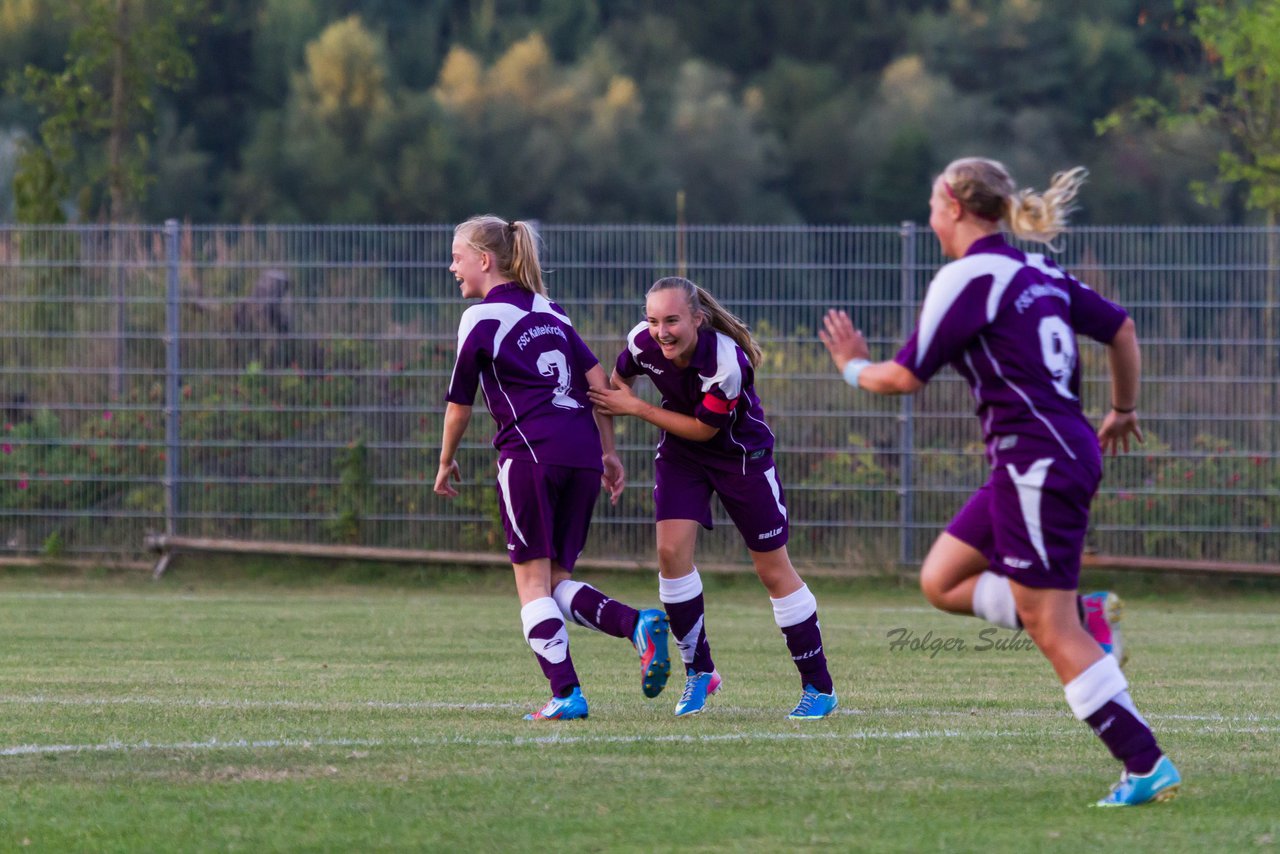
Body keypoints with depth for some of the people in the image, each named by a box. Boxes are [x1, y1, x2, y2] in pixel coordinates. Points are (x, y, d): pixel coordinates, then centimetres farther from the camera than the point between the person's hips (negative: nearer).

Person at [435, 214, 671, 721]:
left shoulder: (483, 317, 1)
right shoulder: (547, 309, 21)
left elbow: (460, 404, 6)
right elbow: (597, 379, 17)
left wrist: (446, 464, 21)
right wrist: (608, 453, 19)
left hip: (531, 448, -7)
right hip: (583, 449, 7)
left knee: (532, 580, 0)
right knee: (556, 580, 13)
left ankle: (566, 694, -9)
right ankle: (638, 624, -12)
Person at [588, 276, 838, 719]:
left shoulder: (727, 362, -34)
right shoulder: (643, 343, -19)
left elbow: (702, 428, -23)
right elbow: (619, 378, 4)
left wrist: (636, 408, -21)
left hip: (741, 456, -4)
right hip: (680, 452, 4)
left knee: (773, 570, -1)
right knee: (671, 550, -13)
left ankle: (819, 688, 10)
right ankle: (698, 671, 3)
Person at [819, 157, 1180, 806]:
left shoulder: (967, 278, -11)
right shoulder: (1037, 273, 14)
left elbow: (905, 377, -10)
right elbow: (1121, 328, 20)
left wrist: (853, 368, 10)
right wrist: (1123, 411, 32)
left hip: (1037, 460, -9)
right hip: (1067, 450, 9)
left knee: (1053, 633, -6)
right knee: (941, 582, 15)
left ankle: (1147, 765, -7)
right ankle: (1083, 620, 4)